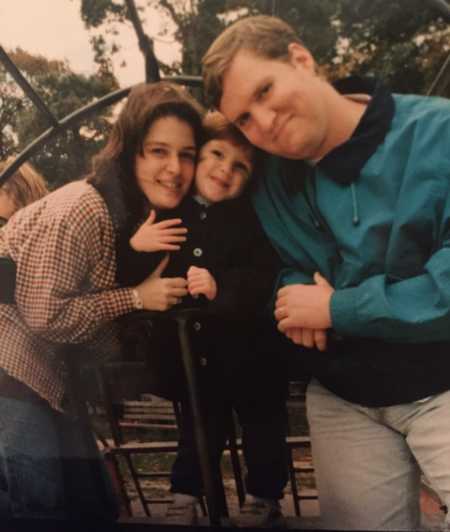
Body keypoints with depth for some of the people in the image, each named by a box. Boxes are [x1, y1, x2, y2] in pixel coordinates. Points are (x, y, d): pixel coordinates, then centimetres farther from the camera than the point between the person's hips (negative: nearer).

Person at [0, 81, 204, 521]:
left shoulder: (142, 214, 3)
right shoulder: (81, 211, -24)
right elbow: (44, 316, -22)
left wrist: (189, 287, -5)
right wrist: (136, 298, -20)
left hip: (44, 373, 9)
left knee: (93, 503, 13)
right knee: (39, 503, -6)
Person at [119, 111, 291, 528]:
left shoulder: (256, 217, -9)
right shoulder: (164, 215, 2)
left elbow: (268, 279, -20)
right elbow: (127, 280, 4)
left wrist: (221, 287, -33)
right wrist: (134, 248, -15)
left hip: (248, 353, -2)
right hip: (191, 353, 2)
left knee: (262, 427, 15)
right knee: (197, 429, 19)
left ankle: (264, 500, 36)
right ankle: (185, 499, 37)